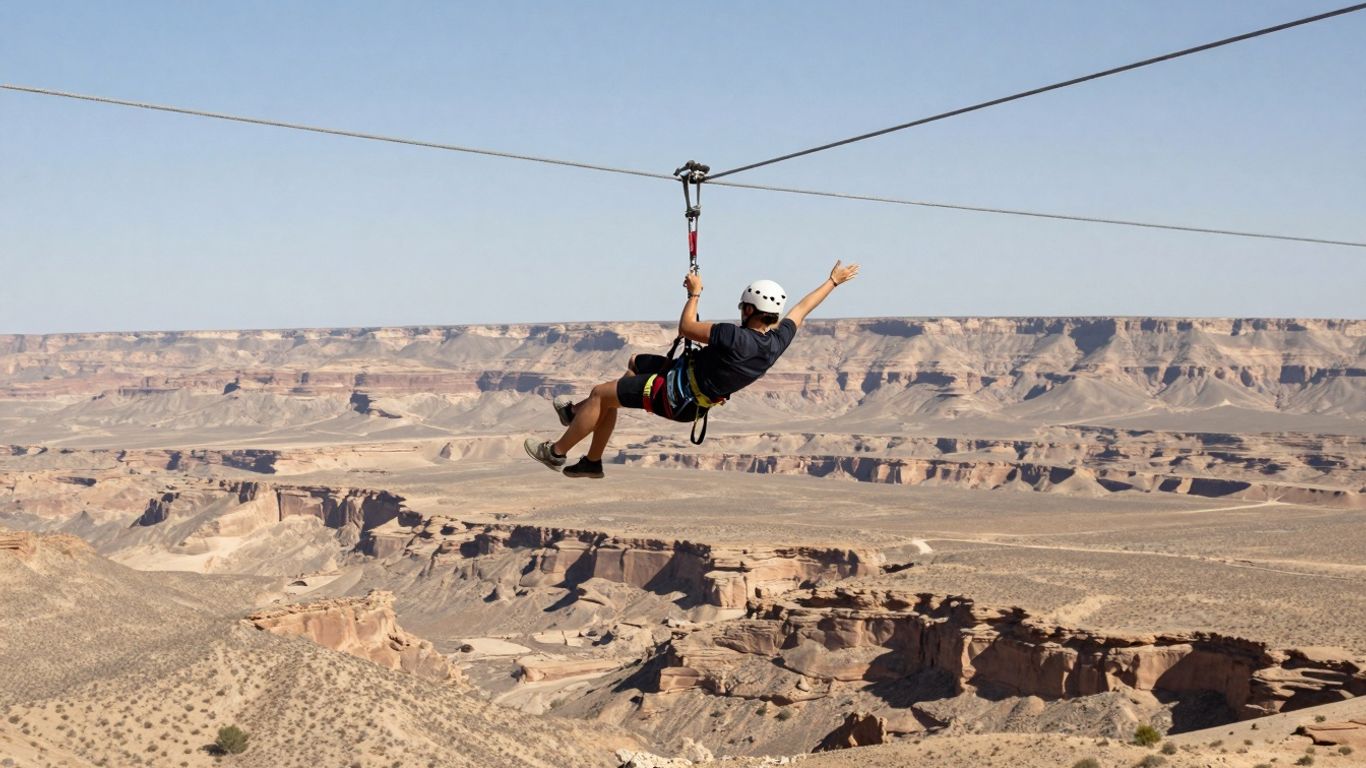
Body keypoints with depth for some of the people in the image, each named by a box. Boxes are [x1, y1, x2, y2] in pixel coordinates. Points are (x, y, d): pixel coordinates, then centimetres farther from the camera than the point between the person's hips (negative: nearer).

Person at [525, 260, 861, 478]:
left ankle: (557, 452, 13)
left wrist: (695, 293, -10)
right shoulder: (779, 340, -12)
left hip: (677, 395, -9)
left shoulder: (735, 338, -34)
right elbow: (802, 307, 4)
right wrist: (833, 281, 18)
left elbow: (686, 328, -25)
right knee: (636, 363, 28)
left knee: (601, 393, -1)